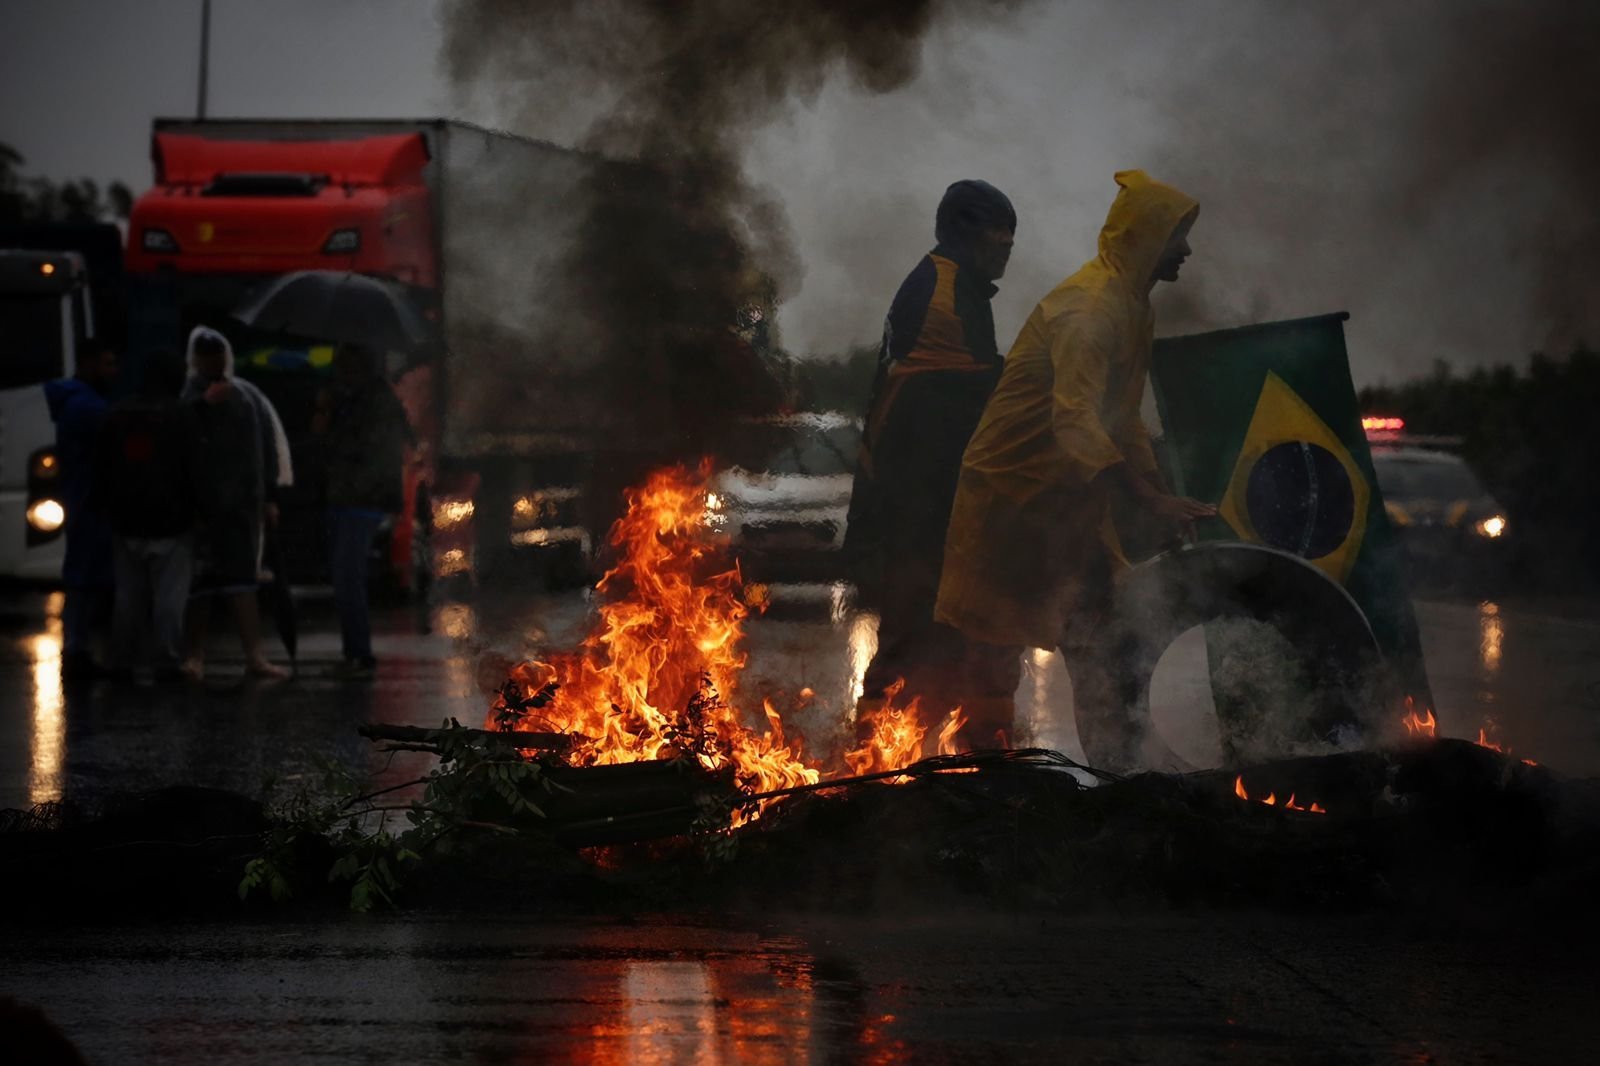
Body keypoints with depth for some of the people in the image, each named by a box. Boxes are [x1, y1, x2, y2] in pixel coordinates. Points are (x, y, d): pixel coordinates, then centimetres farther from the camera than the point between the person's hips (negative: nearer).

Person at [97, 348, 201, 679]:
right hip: (172, 521, -5)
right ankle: (167, 662, -7)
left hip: (127, 523, 5)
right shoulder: (182, 416, -8)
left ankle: (121, 661, 8)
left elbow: (104, 471, 12)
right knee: (170, 597, -3)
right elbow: (193, 470, -10)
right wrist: (192, 508, 1)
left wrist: (112, 509, 17)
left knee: (129, 595, 10)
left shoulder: (117, 415, 9)